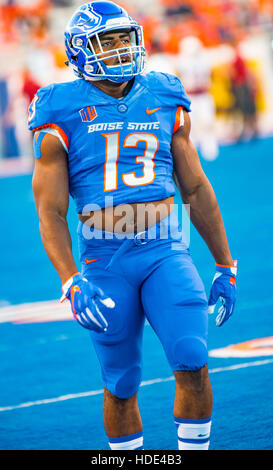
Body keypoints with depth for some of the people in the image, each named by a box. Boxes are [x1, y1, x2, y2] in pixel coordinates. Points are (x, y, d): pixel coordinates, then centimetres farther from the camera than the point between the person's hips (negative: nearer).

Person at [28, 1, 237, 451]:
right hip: (105, 265, -2)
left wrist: (225, 267, 14)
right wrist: (72, 283, -16)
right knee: (121, 387, 6)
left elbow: (197, 191, 15)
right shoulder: (62, 114, -1)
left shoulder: (164, 101, 9)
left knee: (192, 363, -15)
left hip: (165, 254, 2)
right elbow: (51, 214, -3)